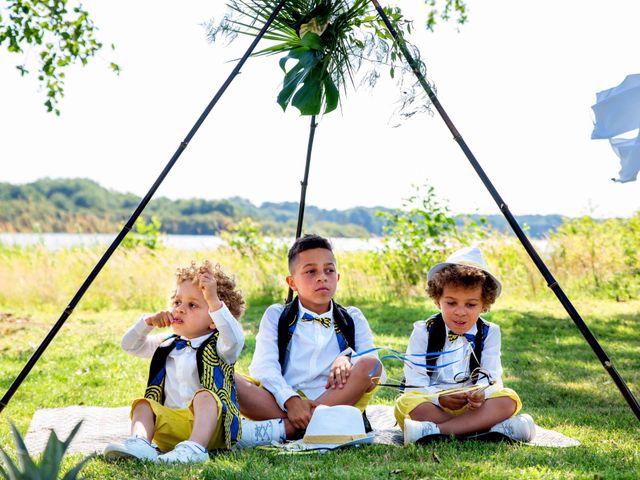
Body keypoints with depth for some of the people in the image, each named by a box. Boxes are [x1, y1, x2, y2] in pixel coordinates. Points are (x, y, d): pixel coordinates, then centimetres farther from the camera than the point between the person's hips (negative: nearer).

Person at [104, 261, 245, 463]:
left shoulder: (217, 346, 1)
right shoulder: (167, 346, 22)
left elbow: (234, 339, -24)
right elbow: (130, 345, 27)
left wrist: (213, 300, -35)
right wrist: (147, 322, 7)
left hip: (208, 423, -6)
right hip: (172, 423, 6)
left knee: (205, 396, -31)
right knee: (143, 405, -12)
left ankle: (196, 447, -52)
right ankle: (140, 444, -39)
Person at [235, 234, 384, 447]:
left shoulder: (352, 319, 20)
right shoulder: (276, 316, 16)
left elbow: (373, 367, 4)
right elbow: (264, 366, -1)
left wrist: (347, 359, -19)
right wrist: (290, 401, -19)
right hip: (281, 404, -1)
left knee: (369, 364, -28)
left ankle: (282, 428, -32)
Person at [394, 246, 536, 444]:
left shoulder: (489, 333, 7)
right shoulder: (423, 332, 2)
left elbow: (491, 378, -4)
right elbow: (415, 382, -7)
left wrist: (480, 395, -28)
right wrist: (440, 398, -27)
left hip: (473, 406, 2)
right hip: (432, 404, -1)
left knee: (508, 400, -26)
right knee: (406, 404, -33)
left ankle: (434, 430, -37)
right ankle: (494, 428, -37)